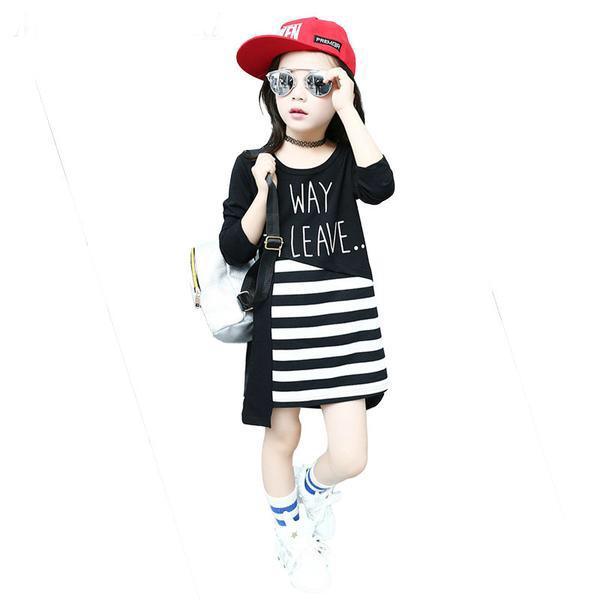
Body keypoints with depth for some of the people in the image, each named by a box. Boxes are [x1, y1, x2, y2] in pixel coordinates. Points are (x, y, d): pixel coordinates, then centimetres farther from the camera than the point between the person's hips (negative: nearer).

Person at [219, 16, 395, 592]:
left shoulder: (348, 158, 0)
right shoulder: (252, 165, -1)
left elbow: (381, 187, -23)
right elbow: (234, 251, -4)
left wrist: (347, 111, -21)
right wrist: (263, 192, -17)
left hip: (344, 318, 0)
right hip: (280, 321, 0)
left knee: (350, 458, -1)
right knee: (282, 437, 13)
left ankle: (314, 484, 37)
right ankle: (290, 534, 41)